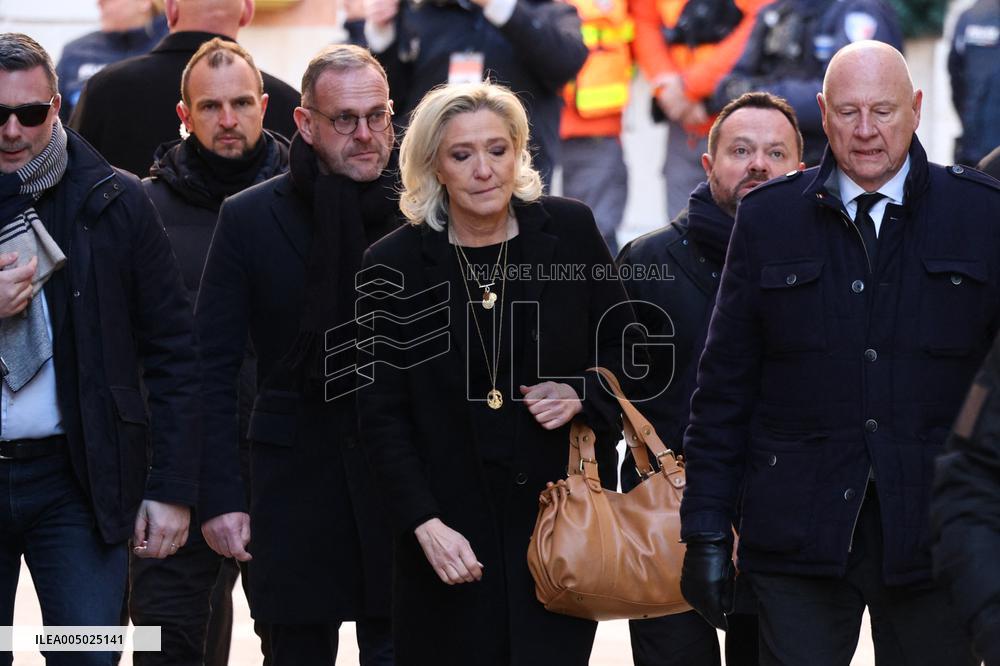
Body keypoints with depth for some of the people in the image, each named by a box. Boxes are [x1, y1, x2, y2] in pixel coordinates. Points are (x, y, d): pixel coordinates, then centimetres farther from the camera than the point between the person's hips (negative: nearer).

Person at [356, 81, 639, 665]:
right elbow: (383, 415, -1)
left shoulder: (570, 232, 1)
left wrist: (583, 395, -8)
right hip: (453, 524, 0)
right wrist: (426, 524, -11)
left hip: (561, 513, 1)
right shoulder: (396, 264, -2)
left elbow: (622, 347, 13)